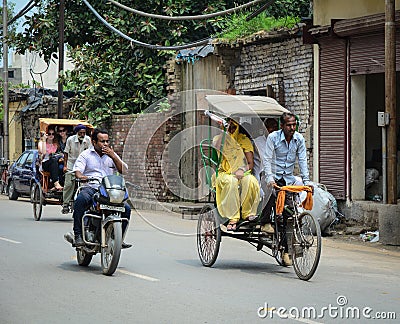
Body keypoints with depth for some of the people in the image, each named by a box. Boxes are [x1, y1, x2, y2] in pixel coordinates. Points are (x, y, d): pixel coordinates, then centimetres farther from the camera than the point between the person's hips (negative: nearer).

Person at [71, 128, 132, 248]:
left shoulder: (112, 155, 20)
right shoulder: (85, 155, 10)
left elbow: (124, 170, 8)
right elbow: (77, 170, -4)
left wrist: (113, 156, -4)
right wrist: (80, 176, -29)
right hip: (90, 188, -4)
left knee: (126, 208, -15)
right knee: (80, 201, -37)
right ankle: (78, 236, -31)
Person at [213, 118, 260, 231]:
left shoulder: (244, 140, 9)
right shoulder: (218, 139, 7)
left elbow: (250, 163, 4)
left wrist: (242, 169, -18)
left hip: (242, 174, 1)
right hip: (225, 174, -1)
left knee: (250, 180, -34)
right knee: (231, 181, -38)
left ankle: (249, 214, -26)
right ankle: (233, 217, -39)